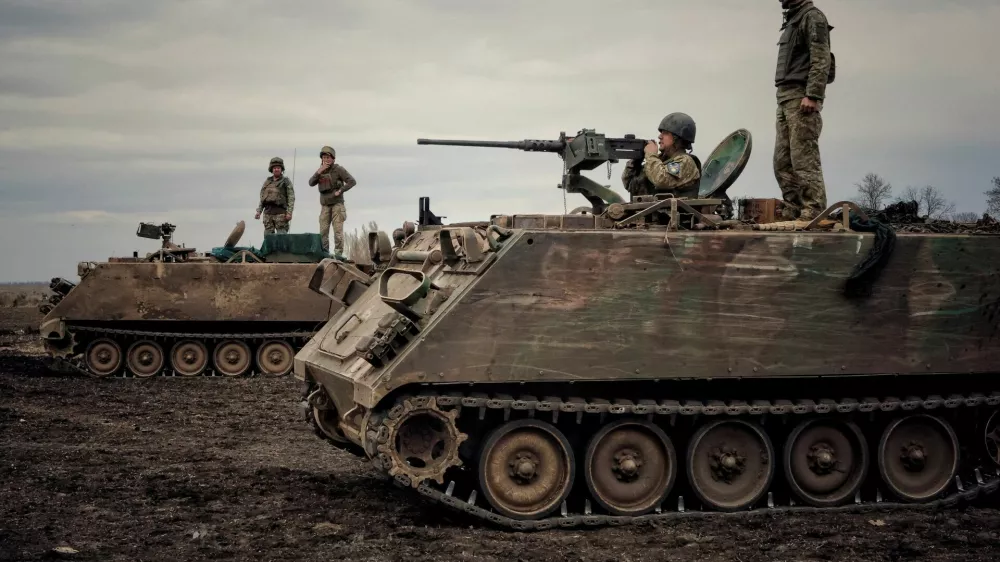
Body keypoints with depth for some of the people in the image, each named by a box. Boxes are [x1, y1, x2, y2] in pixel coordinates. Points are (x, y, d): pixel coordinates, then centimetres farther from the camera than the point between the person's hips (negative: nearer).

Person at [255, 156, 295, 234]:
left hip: (280, 212, -5)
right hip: (268, 212, 5)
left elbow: (291, 198, -4)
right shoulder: (267, 182, 18)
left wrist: (289, 213, -14)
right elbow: (262, 198, 20)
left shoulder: (286, 181, 4)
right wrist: (258, 211, 10)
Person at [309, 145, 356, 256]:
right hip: (325, 205, 5)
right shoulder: (321, 171, 12)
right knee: (323, 230, 0)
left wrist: (340, 191, -16)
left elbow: (352, 182, -11)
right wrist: (319, 172, -11)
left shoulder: (338, 169, -5)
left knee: (338, 230, -11)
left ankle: (339, 253, -11)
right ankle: (324, 252, 3)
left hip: (337, 204, -5)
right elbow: (311, 183, 2)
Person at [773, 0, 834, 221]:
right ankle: (793, 212, 6)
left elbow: (821, 60, -14)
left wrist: (813, 96, -23)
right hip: (785, 98, 9)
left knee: (804, 158, -14)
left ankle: (813, 213, -16)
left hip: (802, 97, -9)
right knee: (782, 162, 5)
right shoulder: (791, 21, 24)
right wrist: (783, 100, 18)